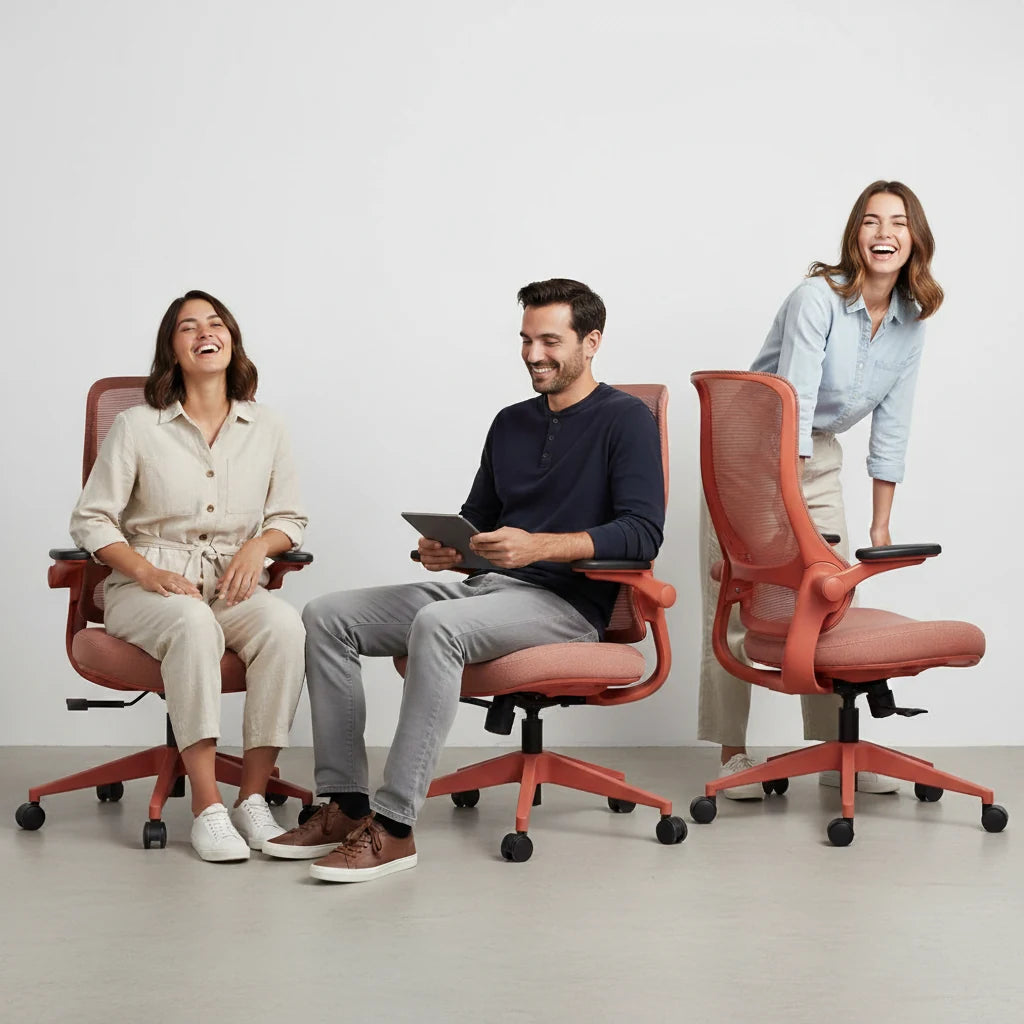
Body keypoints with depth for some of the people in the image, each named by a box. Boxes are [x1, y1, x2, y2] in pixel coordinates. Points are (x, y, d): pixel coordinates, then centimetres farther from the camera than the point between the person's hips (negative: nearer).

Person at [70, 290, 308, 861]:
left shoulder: (265, 429, 11)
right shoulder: (138, 427, 3)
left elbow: (291, 519, 16)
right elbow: (91, 519, 3)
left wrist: (259, 544, -7)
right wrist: (147, 572, -13)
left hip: (232, 587, 3)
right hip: (146, 588, -2)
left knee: (286, 625, -32)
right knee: (194, 625, -39)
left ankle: (254, 798, -27)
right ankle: (207, 808, -36)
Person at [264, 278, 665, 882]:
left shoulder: (626, 420, -2)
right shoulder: (511, 424, 21)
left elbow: (643, 534, -15)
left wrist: (539, 546, -26)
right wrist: (443, 548, 2)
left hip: (568, 602, -8)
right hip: (484, 587, 8)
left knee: (437, 624, -37)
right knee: (326, 618, -7)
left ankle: (394, 827, -35)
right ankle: (346, 806, -12)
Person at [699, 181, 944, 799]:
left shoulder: (911, 324, -2)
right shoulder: (818, 299, -22)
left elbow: (890, 432, 3)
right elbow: (793, 407, -28)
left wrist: (882, 526, 3)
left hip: (820, 456, 6)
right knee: (736, 605, -4)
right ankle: (733, 753, 5)